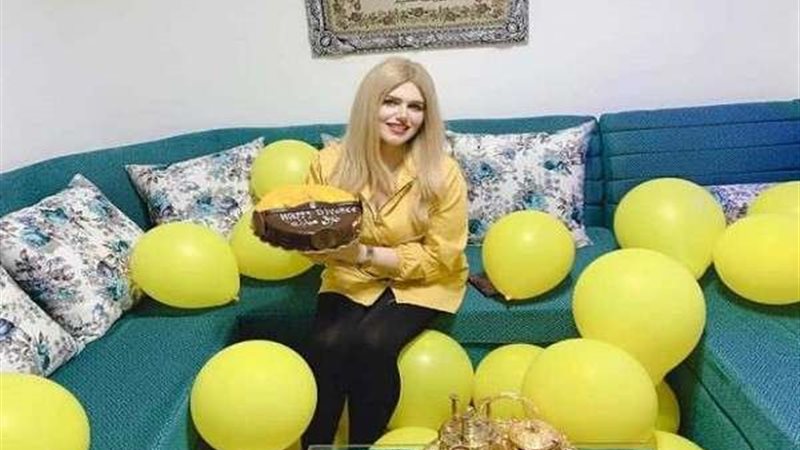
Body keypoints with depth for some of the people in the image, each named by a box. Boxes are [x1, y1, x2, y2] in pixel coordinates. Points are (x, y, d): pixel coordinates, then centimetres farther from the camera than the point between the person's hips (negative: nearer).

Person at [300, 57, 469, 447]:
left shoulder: (442, 173, -18)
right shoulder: (330, 163, -11)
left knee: (371, 342, -27)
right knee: (325, 344, -24)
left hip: (420, 282, -2)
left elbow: (440, 259, -14)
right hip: (351, 278, 3)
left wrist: (365, 254, -23)